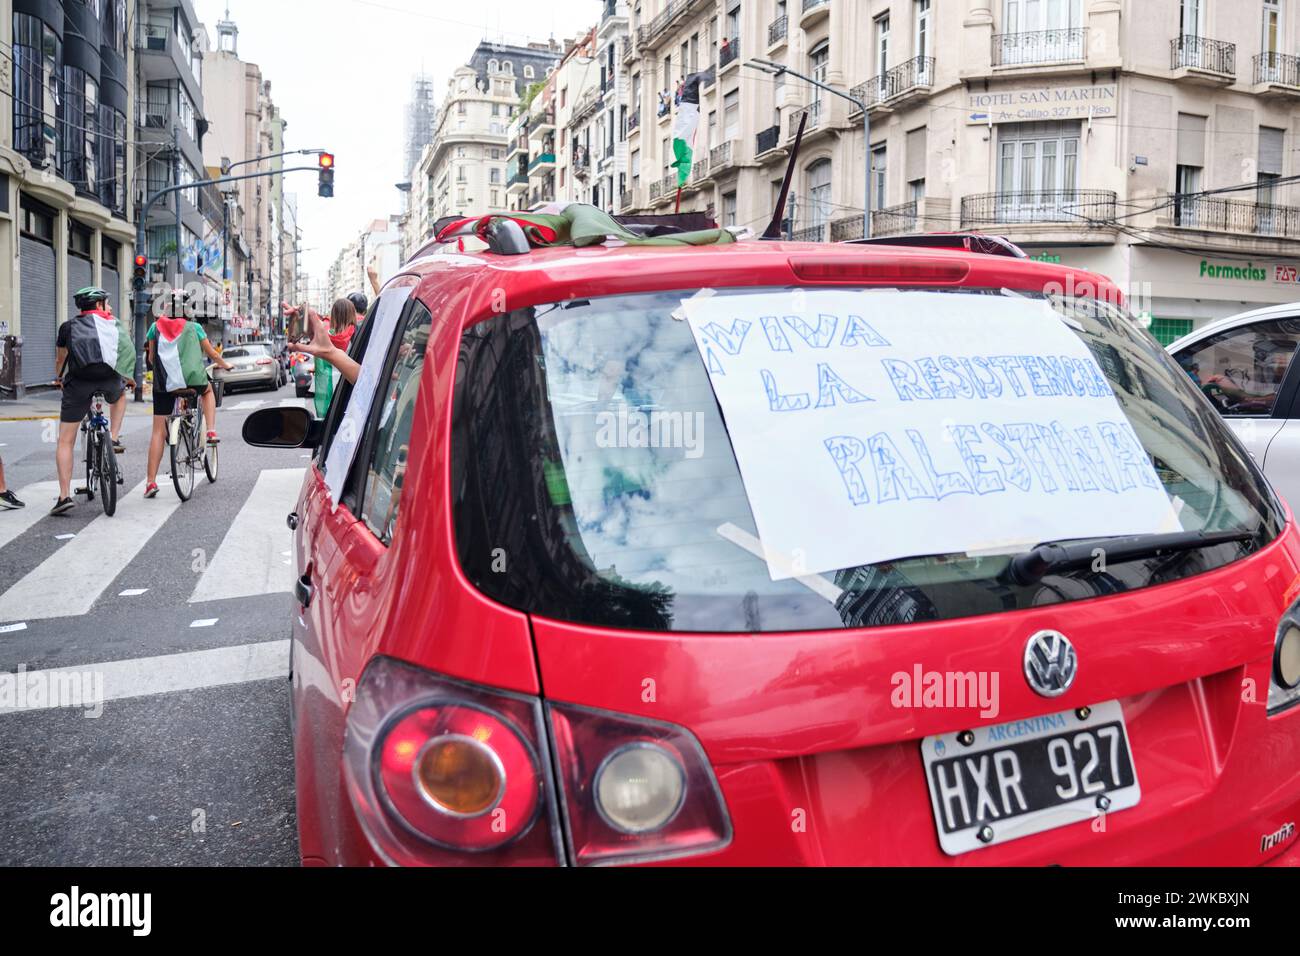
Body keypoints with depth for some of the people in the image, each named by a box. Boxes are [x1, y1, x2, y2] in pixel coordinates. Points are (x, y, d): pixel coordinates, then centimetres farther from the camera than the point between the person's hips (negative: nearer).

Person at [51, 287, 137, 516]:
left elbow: (60, 360, 30)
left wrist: (60, 379, 51)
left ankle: (64, 496, -1)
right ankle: (114, 439, 23)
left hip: (78, 382, -1)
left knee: (65, 441, 6)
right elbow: (127, 353, 29)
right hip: (110, 381, 1)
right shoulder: (116, 324, 18)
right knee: (120, 394, 40)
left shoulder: (69, 326, 18)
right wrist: (129, 379, 47)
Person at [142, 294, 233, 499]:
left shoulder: (156, 327, 13)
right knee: (207, 391, 36)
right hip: (192, 380, -1)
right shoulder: (193, 327, 10)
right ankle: (211, 432, 20)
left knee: (158, 431, 5)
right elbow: (212, 354, 17)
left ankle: (151, 482, 1)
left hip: (164, 383, 1)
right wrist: (225, 365, 36)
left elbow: (151, 358, 18)